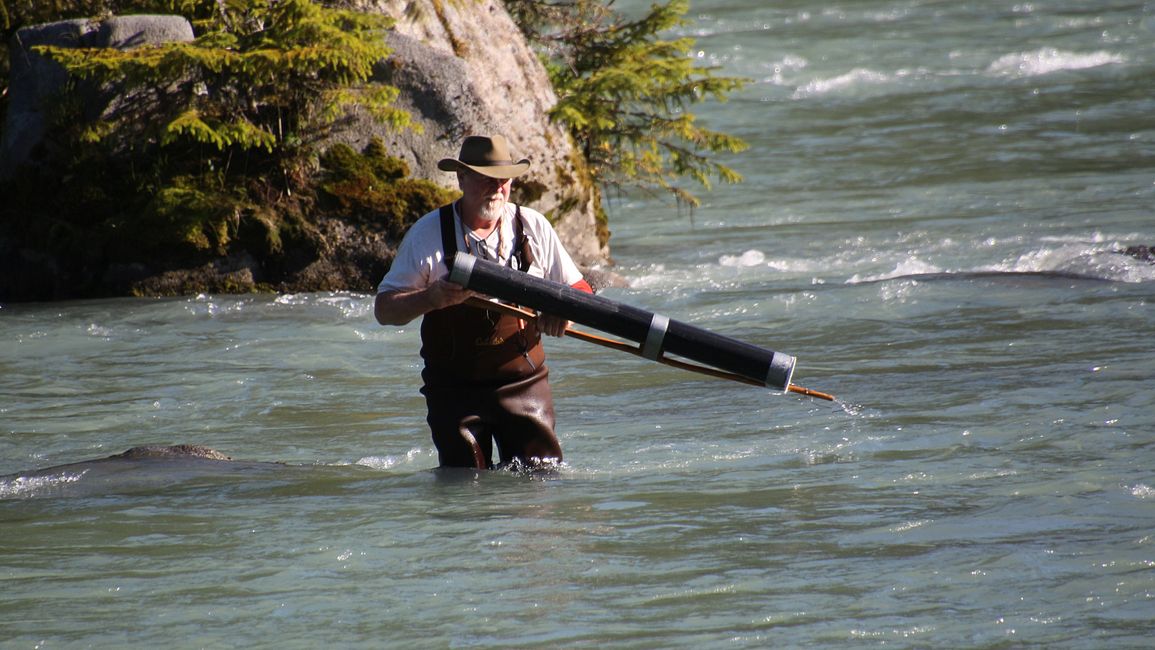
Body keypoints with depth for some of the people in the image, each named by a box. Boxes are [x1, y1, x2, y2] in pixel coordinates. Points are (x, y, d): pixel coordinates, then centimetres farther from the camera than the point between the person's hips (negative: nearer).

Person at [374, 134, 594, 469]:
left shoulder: (532, 227, 2)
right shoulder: (429, 233, -5)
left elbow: (580, 291, 8)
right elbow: (384, 309, -6)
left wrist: (562, 311, -17)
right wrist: (433, 297, -26)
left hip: (523, 382, 1)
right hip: (454, 388, -1)